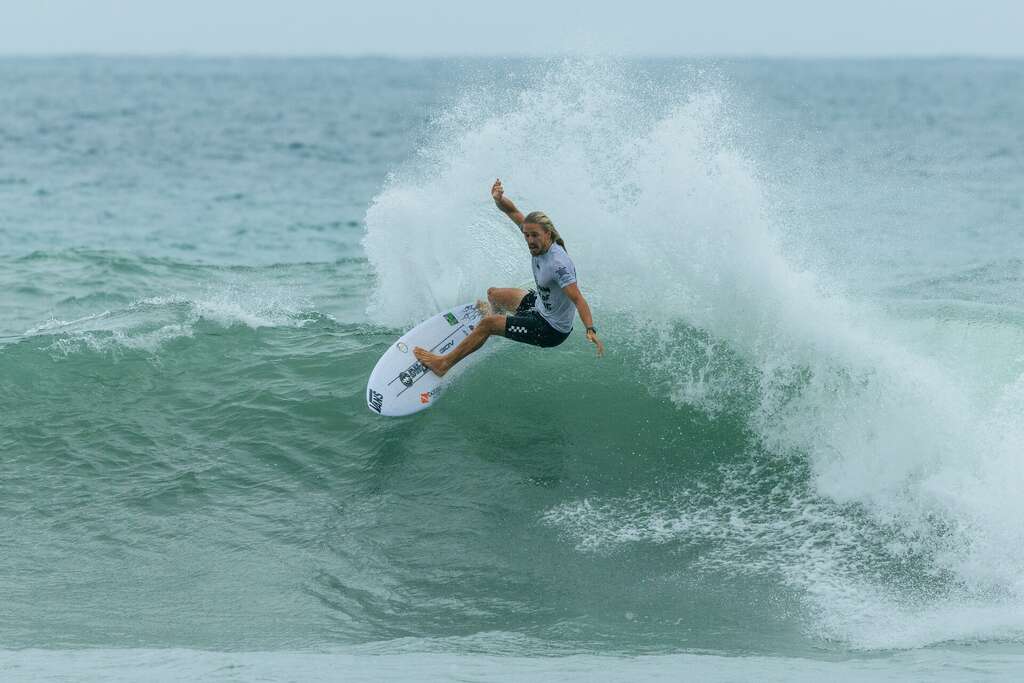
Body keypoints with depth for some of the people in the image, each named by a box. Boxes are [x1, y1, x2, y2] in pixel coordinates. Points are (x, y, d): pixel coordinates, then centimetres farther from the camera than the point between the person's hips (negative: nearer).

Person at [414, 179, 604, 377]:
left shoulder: (558, 264, -35)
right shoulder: (540, 241, -11)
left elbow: (578, 299, -40)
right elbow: (512, 211, -6)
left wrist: (591, 330, -53)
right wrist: (499, 198, -28)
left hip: (551, 329, -9)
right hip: (540, 303, 9)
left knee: (487, 324, -16)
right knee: (493, 293, 27)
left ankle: (443, 364, -3)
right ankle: (496, 314, 65)